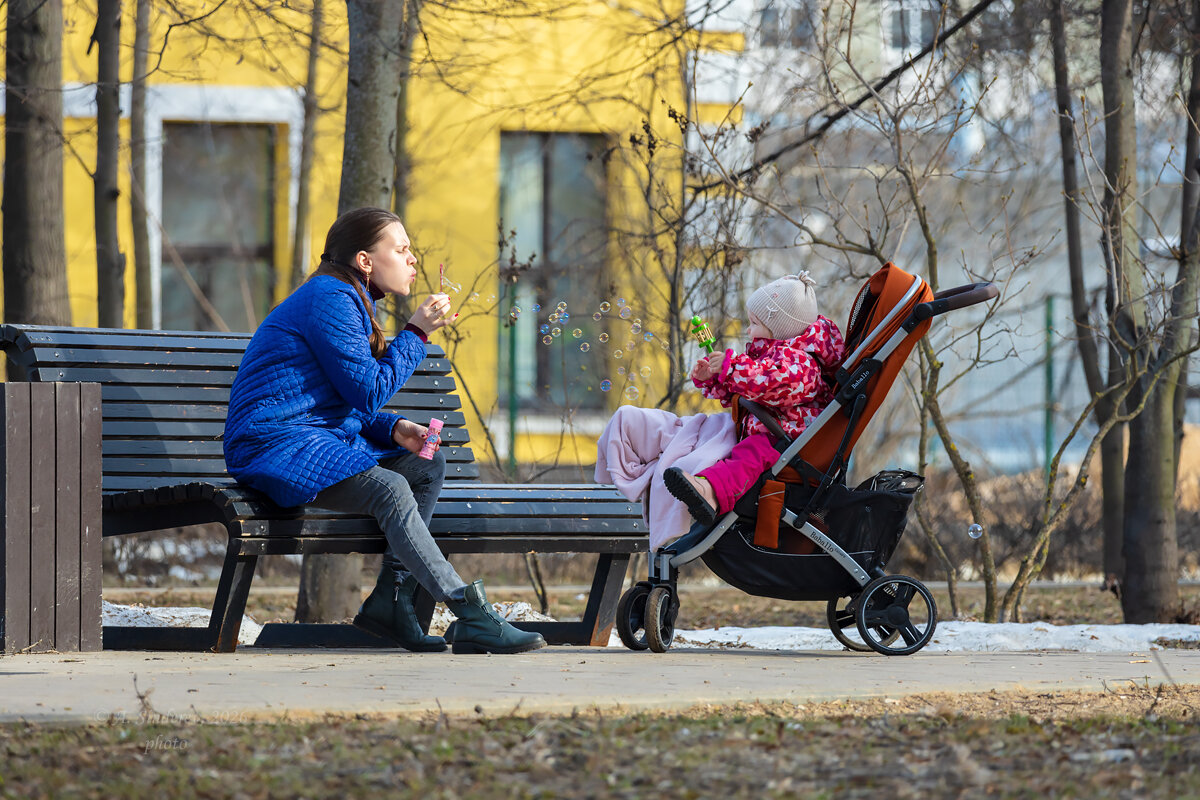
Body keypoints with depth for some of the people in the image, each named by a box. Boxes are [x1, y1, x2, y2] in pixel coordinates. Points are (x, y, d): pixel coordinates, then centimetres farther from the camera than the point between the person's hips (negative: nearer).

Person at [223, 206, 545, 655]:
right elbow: (369, 391, -16)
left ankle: (390, 600, -2)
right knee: (390, 490, -28)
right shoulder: (330, 299, -14)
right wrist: (417, 332, -7)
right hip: (275, 445, -11)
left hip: (320, 435, 11)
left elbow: (355, 405, 19)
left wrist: (395, 429, 0)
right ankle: (471, 617, -29)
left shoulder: (352, 300, 19)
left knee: (428, 466, 4)